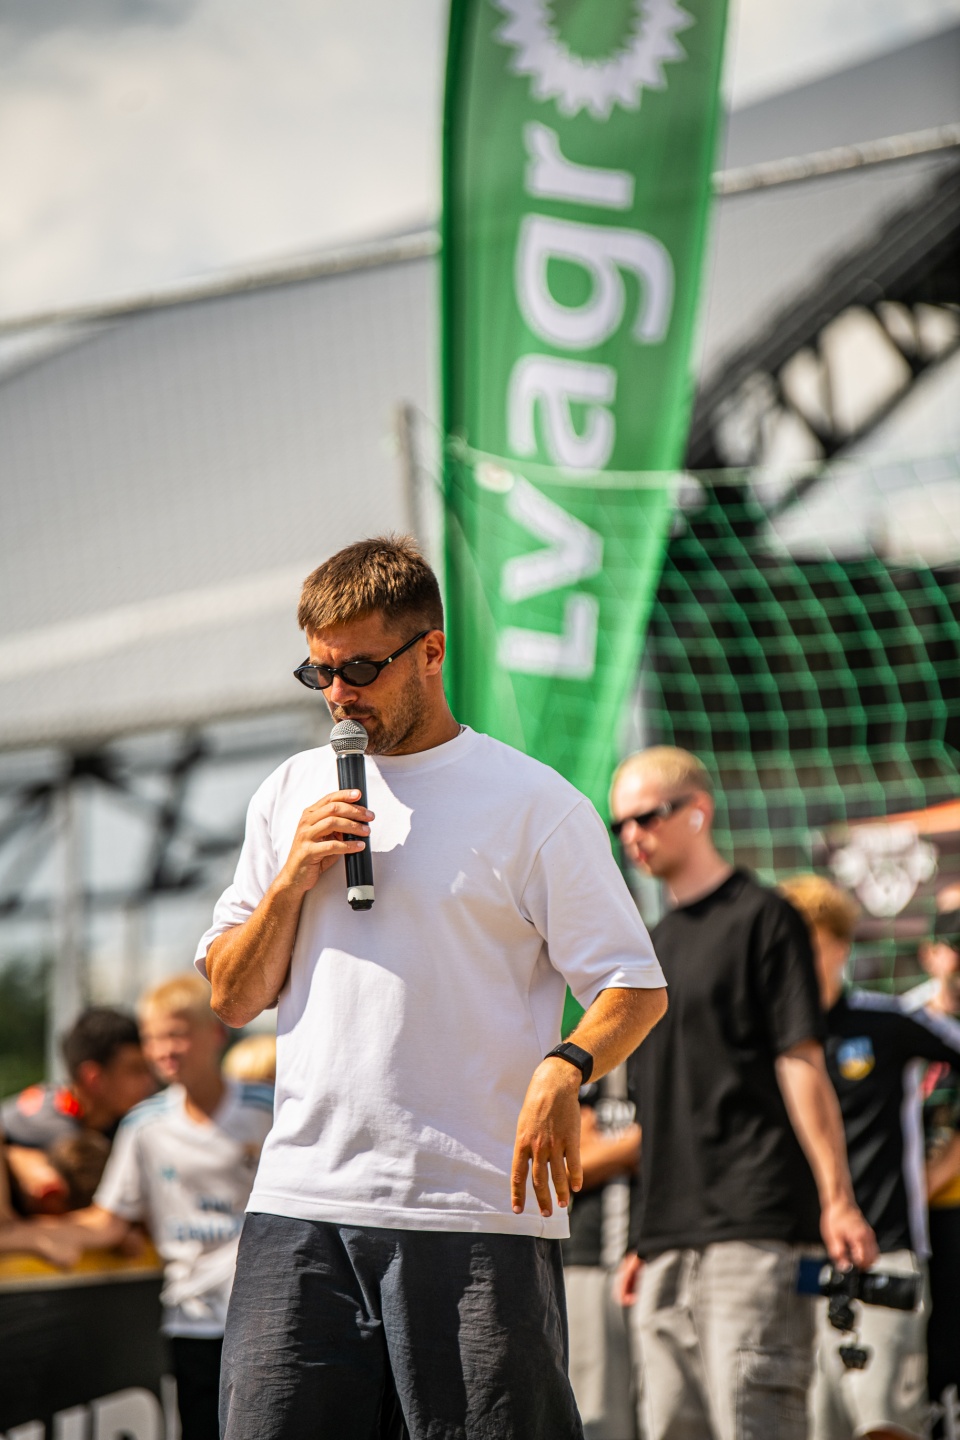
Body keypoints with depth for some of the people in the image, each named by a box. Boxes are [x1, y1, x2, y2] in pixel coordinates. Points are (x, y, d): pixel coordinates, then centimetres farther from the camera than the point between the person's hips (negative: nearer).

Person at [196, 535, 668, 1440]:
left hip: (479, 1210, -4)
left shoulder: (533, 804, 0)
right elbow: (231, 998, 16)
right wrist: (291, 881, -1)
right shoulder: (292, 796, 15)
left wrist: (563, 1071, -21)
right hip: (301, 1203, 4)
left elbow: (636, 989, -1)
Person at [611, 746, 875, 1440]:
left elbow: (801, 1063, -8)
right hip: (669, 1238, 8)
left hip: (753, 1227, -8)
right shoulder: (655, 944, 21)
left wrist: (837, 1200, -15)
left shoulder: (761, 917, -1)